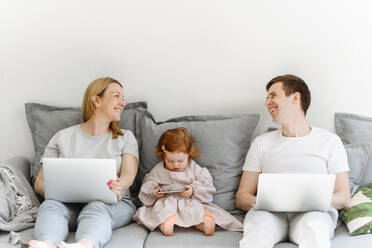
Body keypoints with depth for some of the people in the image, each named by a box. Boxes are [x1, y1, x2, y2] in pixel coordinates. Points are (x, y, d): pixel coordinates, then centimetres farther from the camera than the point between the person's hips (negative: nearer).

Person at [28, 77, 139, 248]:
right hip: (69, 205, 1)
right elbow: (40, 182, 11)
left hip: (113, 204, -1)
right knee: (51, 205, -31)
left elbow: (129, 175, -1)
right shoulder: (63, 137, 15)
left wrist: (117, 186, -27)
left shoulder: (126, 137, 17)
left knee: (96, 207, -35)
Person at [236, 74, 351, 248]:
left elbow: (343, 198, 9)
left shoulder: (330, 141, 15)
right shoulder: (261, 143, 20)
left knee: (315, 229, -38)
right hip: (270, 212, 1)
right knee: (258, 227, -36)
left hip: (313, 211, -1)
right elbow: (242, 197, 14)